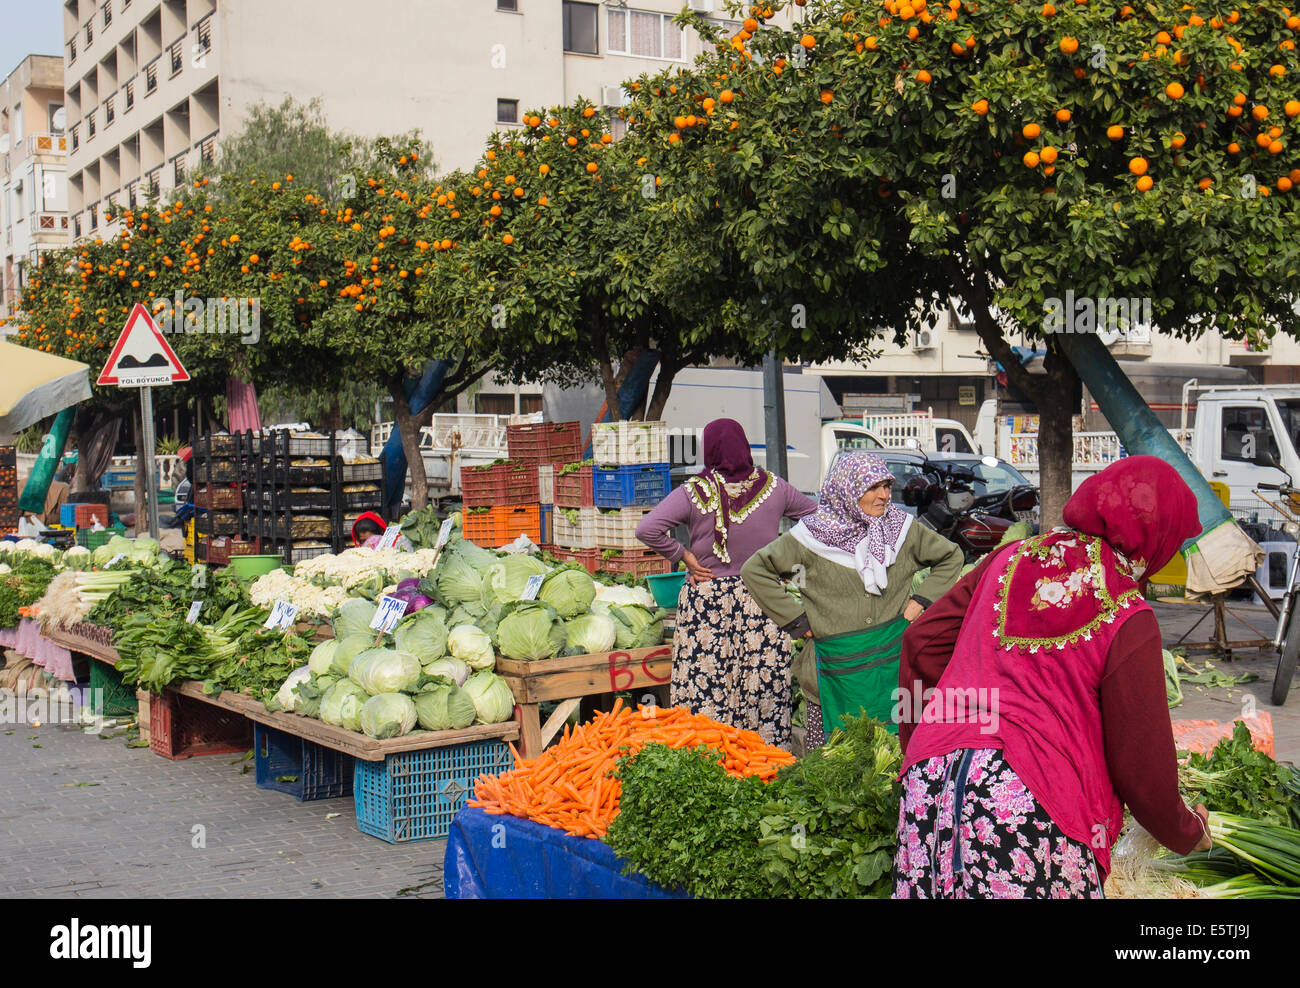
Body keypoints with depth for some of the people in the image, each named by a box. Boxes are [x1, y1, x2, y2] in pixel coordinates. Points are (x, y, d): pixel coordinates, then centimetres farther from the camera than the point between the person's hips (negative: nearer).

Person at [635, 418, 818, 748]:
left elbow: (647, 529, -17)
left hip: (708, 600, -2)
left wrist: (683, 555, -6)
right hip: (763, 598, 3)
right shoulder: (773, 487, 2)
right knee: (765, 686, 7)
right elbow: (815, 516, 16)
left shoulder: (695, 492, -7)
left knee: (705, 688, 1)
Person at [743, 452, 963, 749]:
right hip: (838, 666, -2)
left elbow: (951, 556, 20)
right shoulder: (813, 534, -4)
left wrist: (921, 601, 8)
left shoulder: (902, 526, 5)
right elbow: (754, 570, 0)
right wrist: (797, 621, -3)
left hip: (894, 660, 2)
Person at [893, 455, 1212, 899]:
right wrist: (1188, 833, 18)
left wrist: (918, 745, 27)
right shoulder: (1127, 619, -4)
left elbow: (922, 642, 16)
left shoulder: (1012, 558, 12)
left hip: (931, 778, 5)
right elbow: (1140, 761, 0)